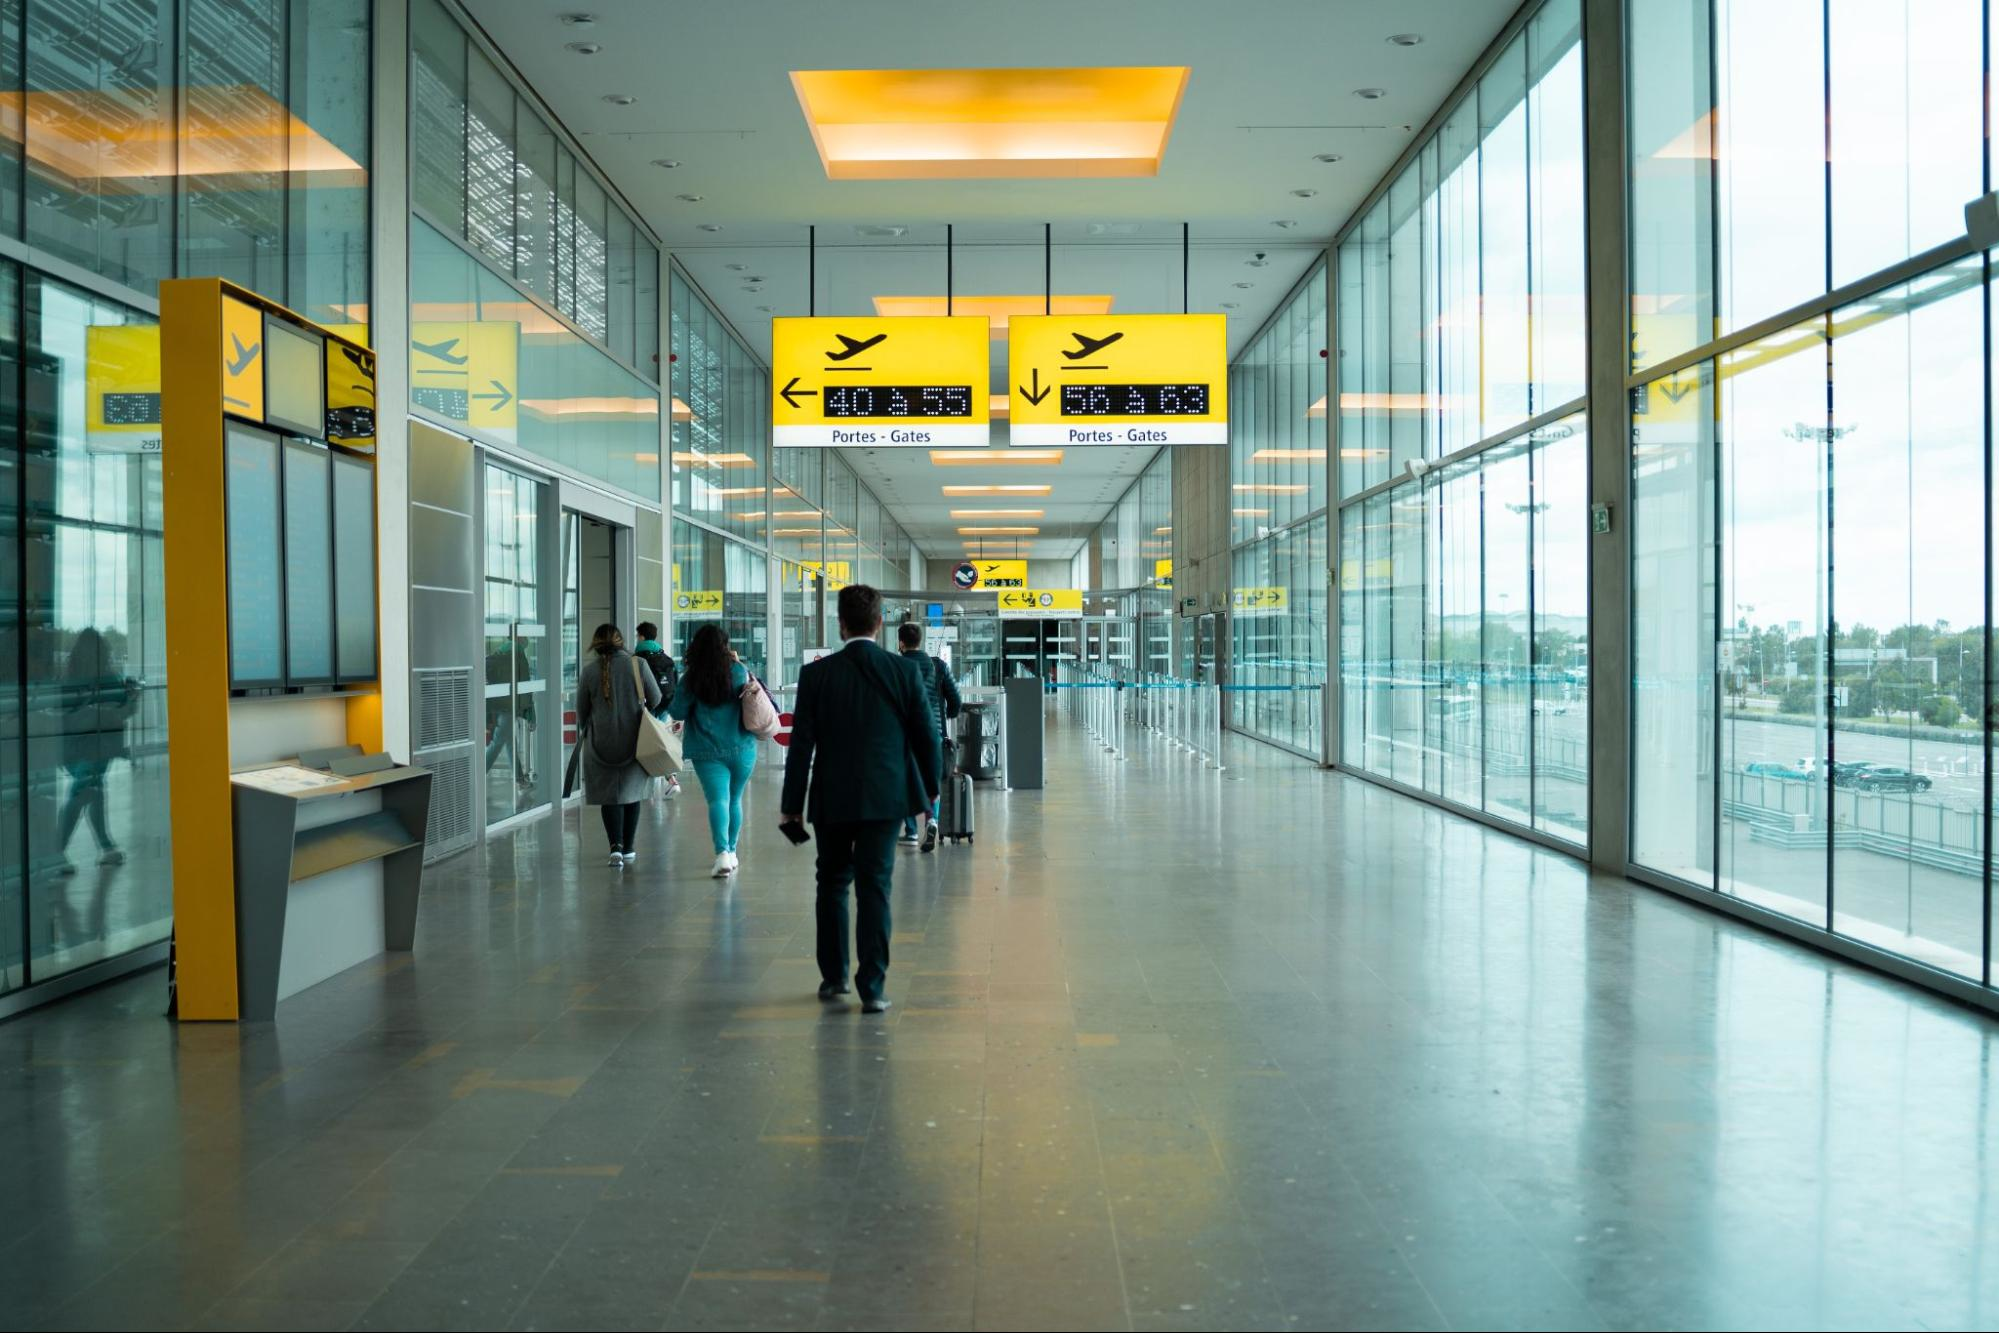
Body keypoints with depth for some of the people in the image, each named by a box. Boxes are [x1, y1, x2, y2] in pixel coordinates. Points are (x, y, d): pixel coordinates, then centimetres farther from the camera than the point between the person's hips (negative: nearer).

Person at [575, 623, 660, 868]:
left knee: (609, 794, 6)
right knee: (631, 793, 13)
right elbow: (655, 699, 1)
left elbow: (582, 709, 3)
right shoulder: (637, 664, -6)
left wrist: (583, 732, 23)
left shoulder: (589, 670, -6)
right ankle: (628, 850, 16)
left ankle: (615, 846, -10)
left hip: (601, 742, 0)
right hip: (634, 740, 1)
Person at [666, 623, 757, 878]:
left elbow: (678, 712, 0)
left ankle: (722, 853, -27)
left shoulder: (692, 679, -4)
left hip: (707, 750, -2)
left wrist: (668, 706, 21)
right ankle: (731, 851, 27)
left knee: (718, 800, -9)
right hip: (741, 748, 2)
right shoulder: (739, 671, -4)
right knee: (734, 800, 17)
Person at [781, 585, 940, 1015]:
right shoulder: (904, 670, -4)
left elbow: (801, 745, -4)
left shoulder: (816, 674, -6)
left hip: (832, 798, 0)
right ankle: (872, 987, 1)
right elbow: (926, 735, 1)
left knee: (832, 883, 17)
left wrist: (792, 805, 3)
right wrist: (931, 784, 16)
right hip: (885, 796, 0)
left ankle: (833, 976, 25)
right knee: (874, 888, 2)